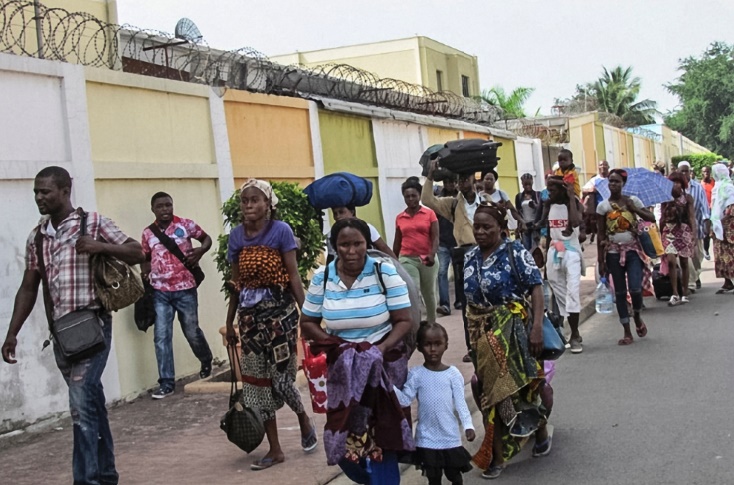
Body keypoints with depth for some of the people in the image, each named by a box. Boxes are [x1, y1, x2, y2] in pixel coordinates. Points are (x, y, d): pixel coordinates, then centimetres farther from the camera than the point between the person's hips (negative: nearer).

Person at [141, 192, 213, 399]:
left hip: (185, 289, -2)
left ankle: (206, 361, 41)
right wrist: (145, 274, -1)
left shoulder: (185, 225, -3)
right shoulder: (148, 233, 5)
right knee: (161, 336, -3)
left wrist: (200, 251, -12)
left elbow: (207, 239, 9)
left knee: (192, 331, 11)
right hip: (159, 292, 2)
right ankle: (167, 383, 2)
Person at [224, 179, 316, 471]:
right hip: (249, 313, 5)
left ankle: (304, 420, 30)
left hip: (279, 310, -4)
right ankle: (275, 449, 16)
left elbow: (293, 276, -8)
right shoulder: (236, 236, 5)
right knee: (256, 379, 5)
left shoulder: (281, 230, -7)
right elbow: (236, 282, 11)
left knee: (281, 376, -3)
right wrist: (229, 321, 13)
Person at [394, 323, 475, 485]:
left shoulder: (453, 373, -6)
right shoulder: (416, 374, -5)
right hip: (427, 438, 0)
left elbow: (460, 403, -6)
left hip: (450, 436, 0)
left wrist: (468, 425, -17)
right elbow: (405, 399, -10)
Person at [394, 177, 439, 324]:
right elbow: (397, 242, 14)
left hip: (427, 259, 0)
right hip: (407, 259, 0)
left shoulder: (430, 214, -1)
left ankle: (431, 324, 33)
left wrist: (432, 255, -24)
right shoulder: (399, 218, 5)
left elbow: (435, 237, -7)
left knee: (429, 294, 13)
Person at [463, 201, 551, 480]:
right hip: (483, 334, 5)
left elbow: (536, 288, -15)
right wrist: (473, 337, 13)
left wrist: (537, 326, -24)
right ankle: (496, 453, 15)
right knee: (491, 389, 7)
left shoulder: (515, 252, -10)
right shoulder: (470, 258, 7)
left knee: (516, 385, -5)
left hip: (513, 331, -5)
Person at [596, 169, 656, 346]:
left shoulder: (633, 200, 3)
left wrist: (635, 209, -11)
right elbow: (601, 235, 1)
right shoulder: (603, 206, 1)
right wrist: (601, 260, -2)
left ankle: (637, 317, 18)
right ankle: (627, 333, 11)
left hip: (633, 250, 0)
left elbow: (652, 218, 2)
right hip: (614, 252, 0)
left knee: (635, 289, -14)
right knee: (620, 293, 3)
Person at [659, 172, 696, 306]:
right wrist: (661, 234, 7)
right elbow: (662, 217, 9)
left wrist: (693, 233, -6)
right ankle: (675, 294, -14)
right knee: (671, 260, -16)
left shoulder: (687, 198, 3)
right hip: (669, 231, 0)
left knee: (684, 262, 6)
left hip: (684, 231, 0)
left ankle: (685, 294, 15)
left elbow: (691, 217, 2)